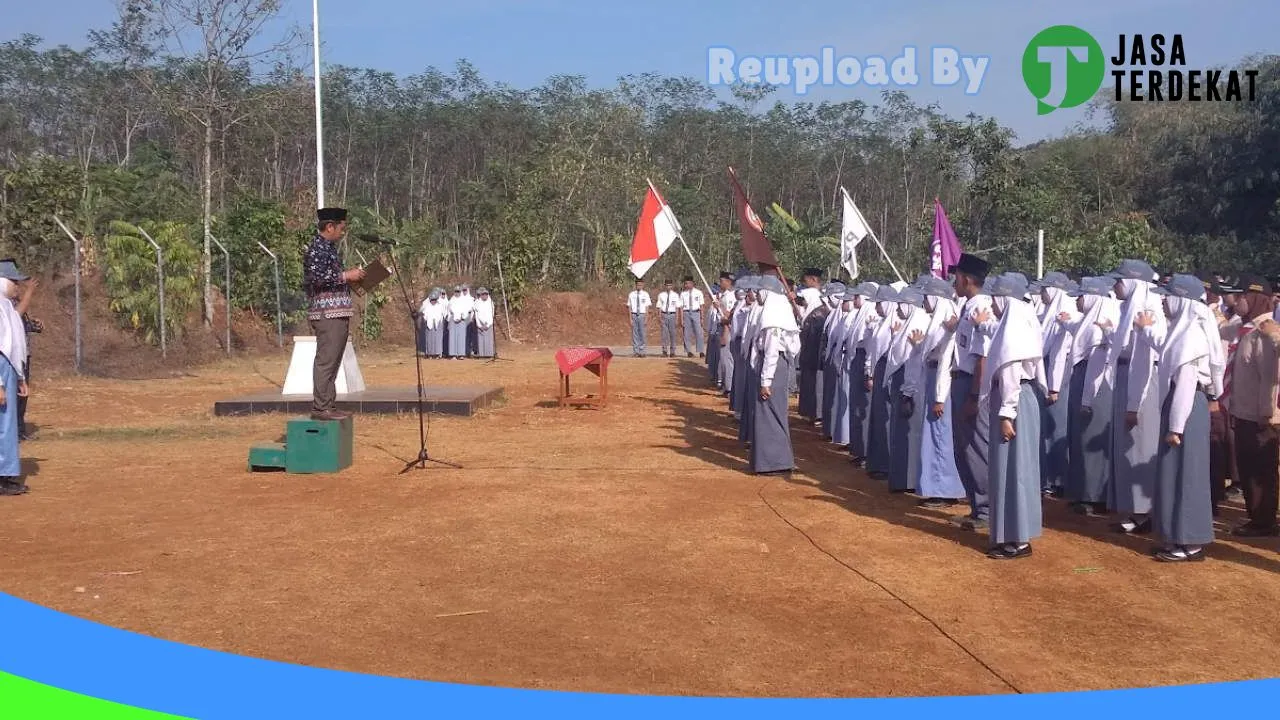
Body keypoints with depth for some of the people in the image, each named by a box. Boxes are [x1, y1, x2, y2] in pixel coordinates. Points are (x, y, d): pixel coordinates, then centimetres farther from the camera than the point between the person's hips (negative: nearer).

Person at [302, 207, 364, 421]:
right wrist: (346, 276, -16)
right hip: (326, 313, -10)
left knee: (333, 361, 12)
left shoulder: (329, 248, 20)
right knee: (326, 361, -10)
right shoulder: (317, 249, -10)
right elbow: (316, 277, -22)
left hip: (338, 313, 10)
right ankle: (320, 408, -9)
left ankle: (328, 405, 16)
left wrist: (352, 276, 15)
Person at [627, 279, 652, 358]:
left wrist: (646, 318, -6)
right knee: (634, 333, 3)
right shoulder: (631, 294, 4)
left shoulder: (645, 294, 1)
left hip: (642, 315, -1)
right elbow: (629, 307, 6)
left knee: (642, 333, -1)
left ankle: (641, 351, 5)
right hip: (634, 315, 1)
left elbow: (647, 307, 0)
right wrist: (630, 318, -1)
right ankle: (635, 351, 8)